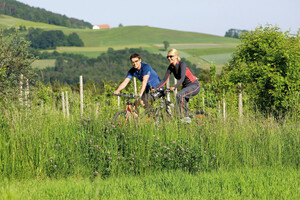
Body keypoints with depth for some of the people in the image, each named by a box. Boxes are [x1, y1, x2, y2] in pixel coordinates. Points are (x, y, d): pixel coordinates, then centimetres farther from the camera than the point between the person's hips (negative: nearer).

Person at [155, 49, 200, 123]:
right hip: (186, 86, 8)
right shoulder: (171, 67, -2)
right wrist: (155, 88, -14)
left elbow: (182, 78, -35)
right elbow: (164, 80, -2)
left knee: (180, 95, -31)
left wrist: (174, 87, -50)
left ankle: (185, 117, -26)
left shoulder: (182, 64, -23)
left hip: (195, 85, -8)